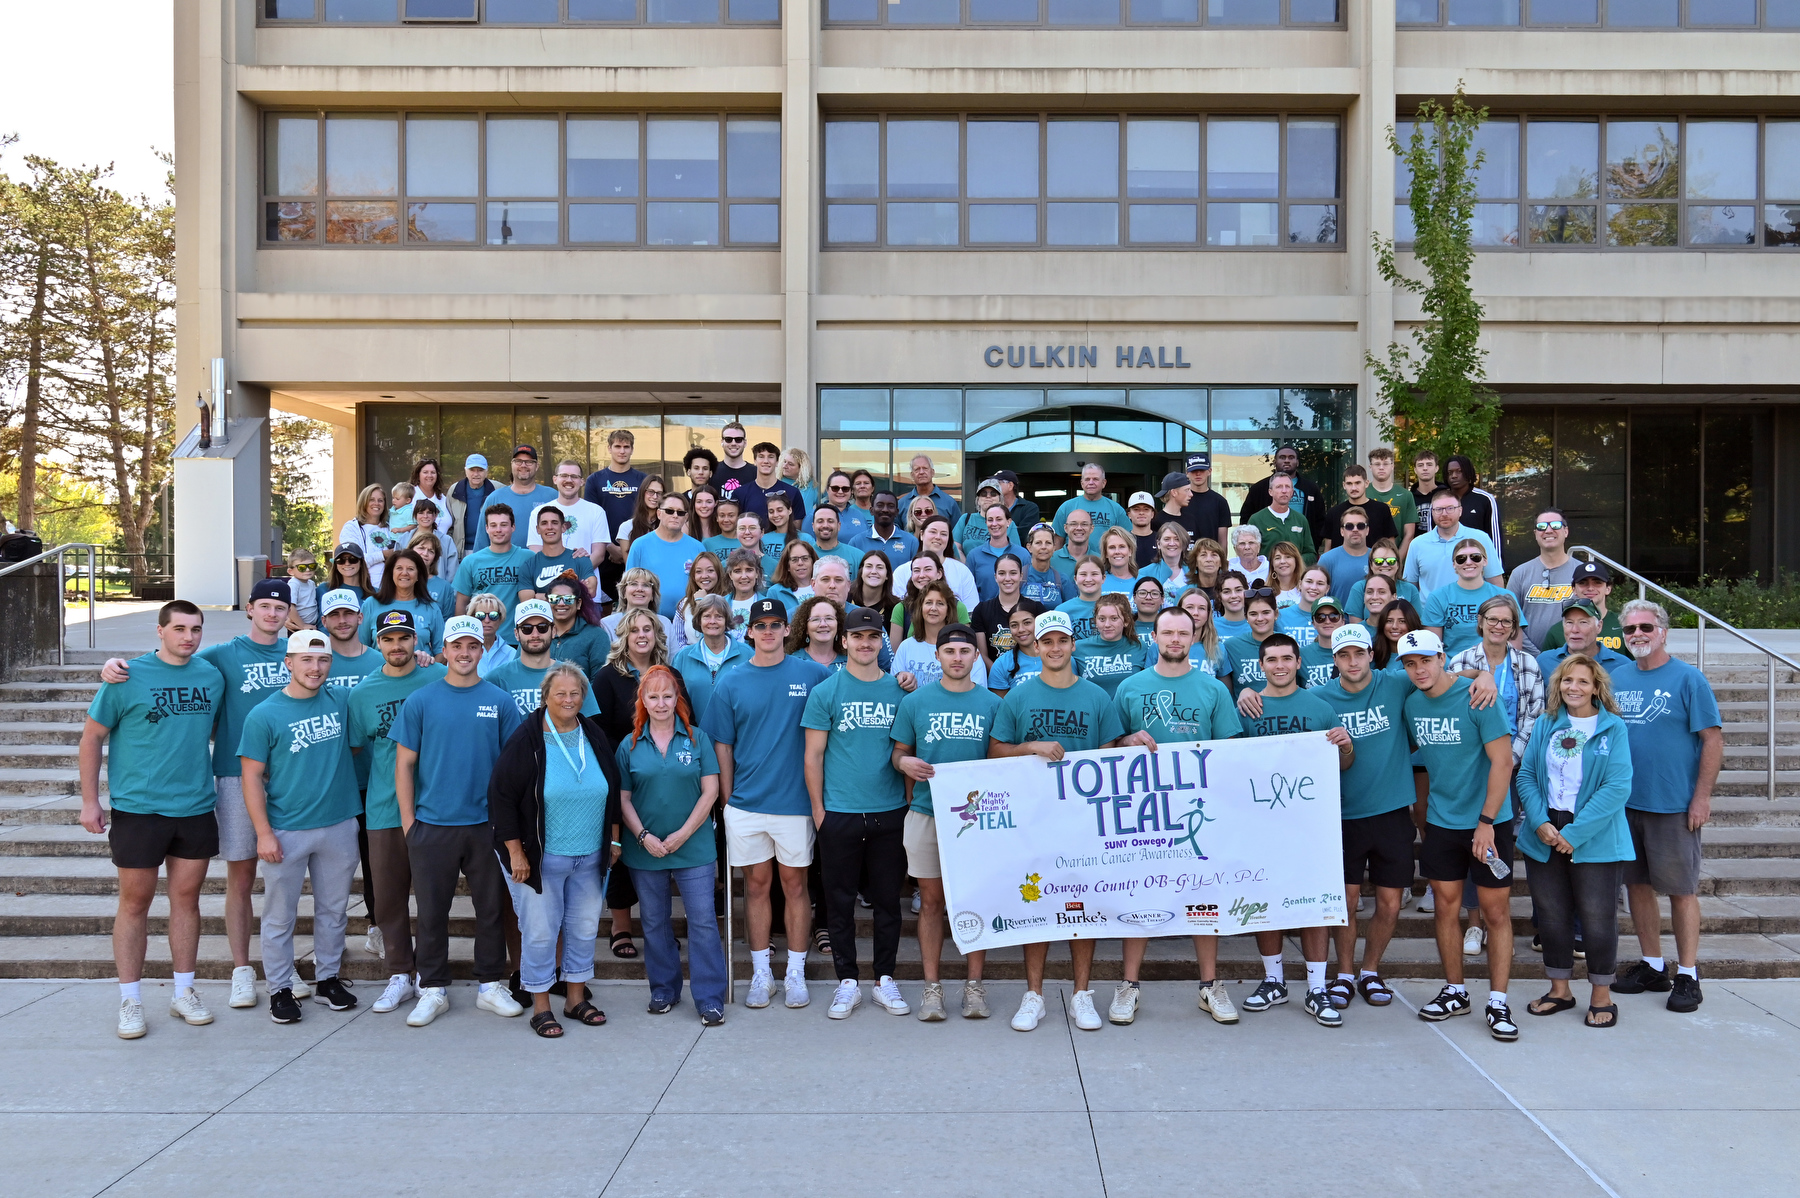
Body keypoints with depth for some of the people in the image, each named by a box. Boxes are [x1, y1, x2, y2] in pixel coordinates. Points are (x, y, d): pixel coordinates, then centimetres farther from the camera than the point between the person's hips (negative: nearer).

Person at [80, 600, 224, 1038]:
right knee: (135, 903, 5)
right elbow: (92, 736, -2)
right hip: (138, 808, -3)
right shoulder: (129, 677, -7)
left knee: (186, 898, 11)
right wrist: (89, 801, -4)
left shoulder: (211, 676, 4)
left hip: (196, 807, 3)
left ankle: (184, 994, 22)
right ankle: (130, 1002, 16)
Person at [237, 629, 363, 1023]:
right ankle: (280, 989, 19)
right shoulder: (263, 715, -6)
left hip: (339, 825, 3)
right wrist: (264, 833, -11)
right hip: (287, 831, -3)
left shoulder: (341, 702, 4)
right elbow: (252, 777, -5)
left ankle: (328, 978, 27)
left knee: (333, 909, 13)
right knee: (280, 915, 6)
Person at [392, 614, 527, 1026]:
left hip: (487, 824, 1)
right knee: (432, 911, 8)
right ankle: (434, 989, 22)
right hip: (432, 825, -1)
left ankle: (491, 985, 22)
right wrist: (408, 821, -3)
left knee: (492, 908, 8)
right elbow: (404, 764, 2)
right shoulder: (420, 701, 0)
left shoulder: (500, 701, 2)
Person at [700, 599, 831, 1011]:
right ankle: (761, 972, 20)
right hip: (746, 803, 1)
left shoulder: (812, 675, 0)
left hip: (794, 800, -1)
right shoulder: (732, 683, 3)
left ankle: (796, 972, 17)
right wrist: (727, 799, 3)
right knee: (756, 884, 9)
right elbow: (722, 745, 6)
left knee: (794, 884, 7)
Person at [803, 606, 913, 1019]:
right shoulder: (826, 692, -1)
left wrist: (910, 800, 5)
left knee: (888, 899, 9)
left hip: (890, 812, 2)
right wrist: (818, 809, -3)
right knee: (841, 900, 7)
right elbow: (813, 755, 0)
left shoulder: (899, 690, 5)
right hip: (840, 813, -2)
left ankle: (885, 979, 22)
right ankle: (848, 982, 19)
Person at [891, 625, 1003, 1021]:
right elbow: (898, 752, 10)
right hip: (927, 811, 0)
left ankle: (974, 985, 16)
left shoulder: (992, 704, 4)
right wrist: (905, 763, -13)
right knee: (931, 900, 6)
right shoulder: (915, 701, 4)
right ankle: (932, 986, 14)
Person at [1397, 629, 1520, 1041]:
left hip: (1489, 821, -5)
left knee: (1496, 911, 1)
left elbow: (1502, 761, -15)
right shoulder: (1412, 704, 3)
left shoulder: (1477, 698, -14)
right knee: (1445, 907, 9)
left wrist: (1486, 823, -17)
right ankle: (1455, 992, 23)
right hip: (1441, 821, 5)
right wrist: (1424, 808, 13)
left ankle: (1498, 1003, 9)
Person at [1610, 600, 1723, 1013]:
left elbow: (1713, 739, -9)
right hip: (1625, 803, 5)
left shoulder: (1687, 678, -7)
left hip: (1673, 805, -5)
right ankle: (1652, 966, 25)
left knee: (1681, 890, 3)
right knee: (1637, 885, 12)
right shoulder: (1617, 677, 7)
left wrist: (1702, 797, -13)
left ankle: (1687, 975, 13)